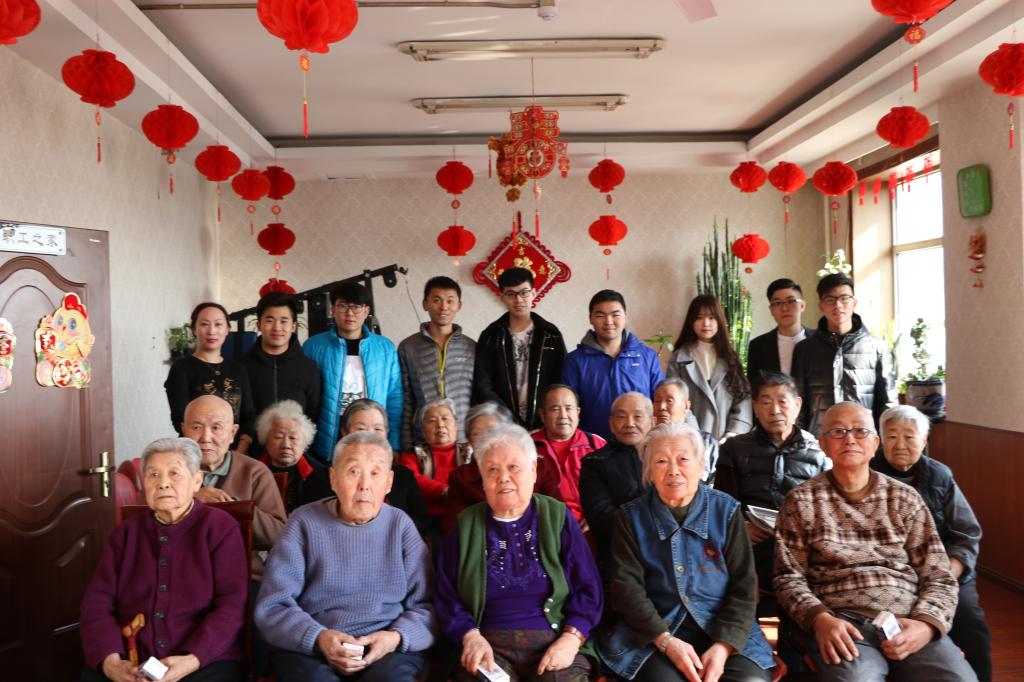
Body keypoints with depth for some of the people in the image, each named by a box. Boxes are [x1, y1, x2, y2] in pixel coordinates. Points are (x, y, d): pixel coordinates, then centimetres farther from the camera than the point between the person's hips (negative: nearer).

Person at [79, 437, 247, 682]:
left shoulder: (220, 527, 3)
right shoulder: (126, 533, 16)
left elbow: (232, 605, -4)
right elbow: (96, 602, 8)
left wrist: (192, 660, -17)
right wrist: (109, 659, -9)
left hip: (206, 662, -3)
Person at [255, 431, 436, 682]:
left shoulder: (401, 525, 8)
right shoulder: (304, 523, 4)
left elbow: (427, 605, 6)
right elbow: (272, 607, 0)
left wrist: (397, 638, -15)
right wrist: (318, 638, -18)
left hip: (389, 649, 1)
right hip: (307, 648, 0)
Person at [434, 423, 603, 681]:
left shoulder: (558, 517, 7)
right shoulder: (466, 525, 11)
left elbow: (587, 589, 4)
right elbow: (446, 596, 8)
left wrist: (571, 639, -11)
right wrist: (471, 637, -10)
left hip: (553, 643, 0)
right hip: (489, 646, 0)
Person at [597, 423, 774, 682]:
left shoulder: (727, 510, 5)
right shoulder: (630, 517, 4)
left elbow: (743, 584, 1)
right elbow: (627, 586, -2)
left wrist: (723, 645, -12)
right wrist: (666, 641, -15)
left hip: (724, 629, 1)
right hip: (654, 633, -1)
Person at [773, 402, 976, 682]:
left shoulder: (905, 498, 14)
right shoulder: (802, 501, 8)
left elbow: (938, 576, 11)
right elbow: (789, 577, 4)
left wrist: (926, 624, -8)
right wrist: (820, 619, -15)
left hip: (910, 622, 3)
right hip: (841, 623, -3)